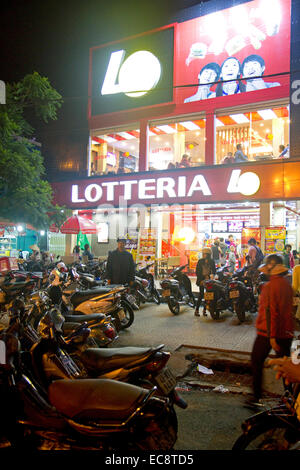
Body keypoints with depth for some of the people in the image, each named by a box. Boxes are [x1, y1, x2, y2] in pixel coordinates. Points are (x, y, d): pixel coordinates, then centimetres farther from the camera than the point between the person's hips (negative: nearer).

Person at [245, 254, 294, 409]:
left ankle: (257, 397, 12)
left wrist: (271, 336, -20)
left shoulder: (270, 286, -18)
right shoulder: (287, 284, 6)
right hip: (286, 332, 7)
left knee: (257, 362, 7)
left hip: (267, 332, -7)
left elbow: (271, 311, -22)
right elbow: (289, 308, 13)